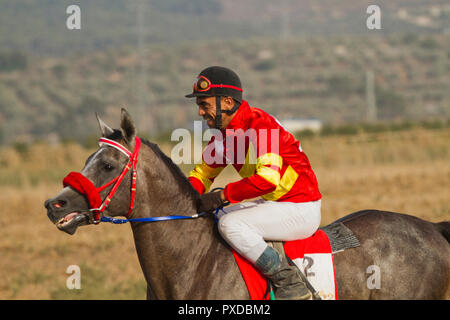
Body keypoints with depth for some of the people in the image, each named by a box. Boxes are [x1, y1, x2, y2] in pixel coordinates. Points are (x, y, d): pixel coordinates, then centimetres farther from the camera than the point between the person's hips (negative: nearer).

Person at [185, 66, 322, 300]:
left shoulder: (260, 124, -21)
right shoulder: (223, 134, 7)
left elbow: (268, 178, -35)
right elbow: (202, 174, 19)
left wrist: (222, 196, -29)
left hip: (300, 209, -10)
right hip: (272, 204, 10)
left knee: (231, 224, -27)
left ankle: (290, 283, -19)